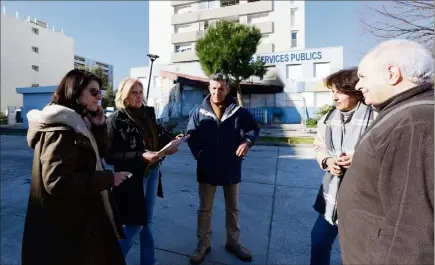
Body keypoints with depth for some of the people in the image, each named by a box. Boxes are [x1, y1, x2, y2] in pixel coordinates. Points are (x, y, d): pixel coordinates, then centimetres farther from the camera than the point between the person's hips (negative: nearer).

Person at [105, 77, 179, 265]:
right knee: (134, 224, 7)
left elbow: (158, 137, 12)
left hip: (152, 173, 5)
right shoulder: (115, 120, -11)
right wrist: (141, 156, -24)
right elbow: (110, 156, -14)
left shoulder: (148, 113, 4)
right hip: (132, 177, -5)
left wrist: (170, 142, -9)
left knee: (147, 221, 17)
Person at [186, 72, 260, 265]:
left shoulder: (238, 111, -4)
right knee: (205, 209, 13)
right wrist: (198, 153, -8)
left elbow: (254, 128, 4)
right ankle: (203, 244, 33)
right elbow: (191, 135, 1)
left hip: (231, 168, 1)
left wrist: (247, 141, -14)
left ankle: (233, 242, 39)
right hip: (207, 169, 0)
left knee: (232, 208, 18)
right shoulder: (199, 112, -4)